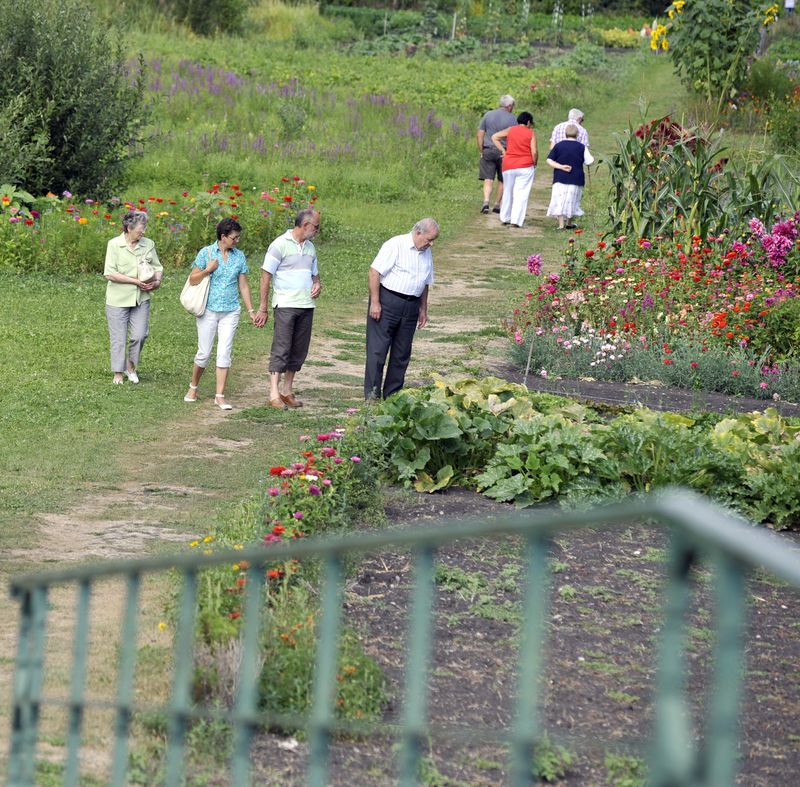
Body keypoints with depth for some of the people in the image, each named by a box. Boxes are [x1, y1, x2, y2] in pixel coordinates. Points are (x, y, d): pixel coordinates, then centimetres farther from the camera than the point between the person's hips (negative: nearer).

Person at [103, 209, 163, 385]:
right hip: (118, 299, -3)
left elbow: (157, 267, 14)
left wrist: (157, 281, -8)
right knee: (118, 338, 4)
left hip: (141, 298, 3)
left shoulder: (148, 244, 3)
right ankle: (118, 373, 20)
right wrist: (135, 281, -17)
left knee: (140, 335, -4)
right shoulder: (114, 244, -9)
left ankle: (131, 366, 22)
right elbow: (109, 274, -15)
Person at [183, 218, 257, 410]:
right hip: (208, 311, -2)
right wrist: (208, 270, -17)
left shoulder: (239, 256, 6)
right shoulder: (206, 253, -3)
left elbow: (243, 286, 12)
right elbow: (193, 279, -2)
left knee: (224, 353, -3)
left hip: (230, 312, 2)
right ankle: (193, 388, 24)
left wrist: (251, 310, 10)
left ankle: (220, 396, 1)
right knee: (204, 353, 2)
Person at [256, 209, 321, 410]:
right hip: (285, 305, -7)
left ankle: (287, 391, 17)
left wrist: (317, 284, 3)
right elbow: (266, 276, -7)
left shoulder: (310, 248, 15)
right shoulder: (280, 245, -7)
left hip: (306, 305, 7)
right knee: (281, 349, -9)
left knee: (299, 351, 8)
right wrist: (263, 308, -9)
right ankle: (274, 395, -10)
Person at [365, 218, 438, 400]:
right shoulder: (396, 245, -10)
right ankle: (372, 394, -7)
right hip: (387, 301, -7)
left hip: (410, 307, 7)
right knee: (378, 349, -7)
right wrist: (375, 302, -17)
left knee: (402, 353, 8)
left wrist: (423, 309, 19)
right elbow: (375, 271, -14)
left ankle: (392, 395, 14)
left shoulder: (426, 253, 14)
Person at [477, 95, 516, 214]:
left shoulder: (488, 115, 6)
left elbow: (480, 134, 6)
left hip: (488, 151, 2)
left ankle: (486, 201, -17)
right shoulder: (512, 119, -3)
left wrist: (481, 152, 11)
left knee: (488, 179, 1)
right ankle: (497, 205, 13)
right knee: (502, 180, 11)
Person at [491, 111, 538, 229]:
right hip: (525, 166, -3)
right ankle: (516, 220, -9)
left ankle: (505, 218, 25)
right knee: (521, 193, -2)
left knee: (508, 192, 18)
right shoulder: (531, 133, -2)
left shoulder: (510, 130, 7)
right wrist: (535, 164, 8)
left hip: (508, 166, 3)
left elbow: (494, 137, 5)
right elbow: (534, 152, -9)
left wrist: (502, 151, 7)